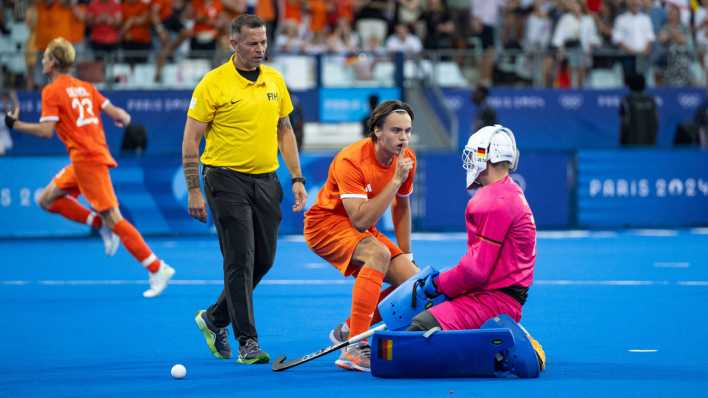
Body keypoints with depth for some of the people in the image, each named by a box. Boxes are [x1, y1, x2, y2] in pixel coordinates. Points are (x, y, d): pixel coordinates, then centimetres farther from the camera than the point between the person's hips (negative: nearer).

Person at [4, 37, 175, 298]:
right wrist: (124, 118, 31)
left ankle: (157, 269, -12)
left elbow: (46, 131, -15)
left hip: (87, 160, -8)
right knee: (47, 199, 16)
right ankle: (100, 225, 9)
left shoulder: (52, 92, -7)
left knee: (113, 218, -9)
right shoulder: (85, 87, 14)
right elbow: (115, 113, 9)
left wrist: (14, 124, -4)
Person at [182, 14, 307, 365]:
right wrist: (194, 191, -11)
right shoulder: (213, 83, -8)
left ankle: (214, 319, 28)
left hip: (266, 180, 6)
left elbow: (285, 131, 17)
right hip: (227, 179, -6)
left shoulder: (274, 80, 8)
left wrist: (297, 179, 10)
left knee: (264, 260, 9)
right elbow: (191, 140, -7)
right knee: (240, 262, -8)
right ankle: (247, 343, -4)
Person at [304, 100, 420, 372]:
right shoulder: (351, 160, -27)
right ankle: (354, 349, -40)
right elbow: (360, 221, -35)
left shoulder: (406, 158, -5)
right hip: (327, 224, -8)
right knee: (379, 254, -36)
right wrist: (396, 180, -34)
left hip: (363, 232, 8)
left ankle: (347, 330, 9)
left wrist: (406, 254, 8)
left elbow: (402, 207, 13)